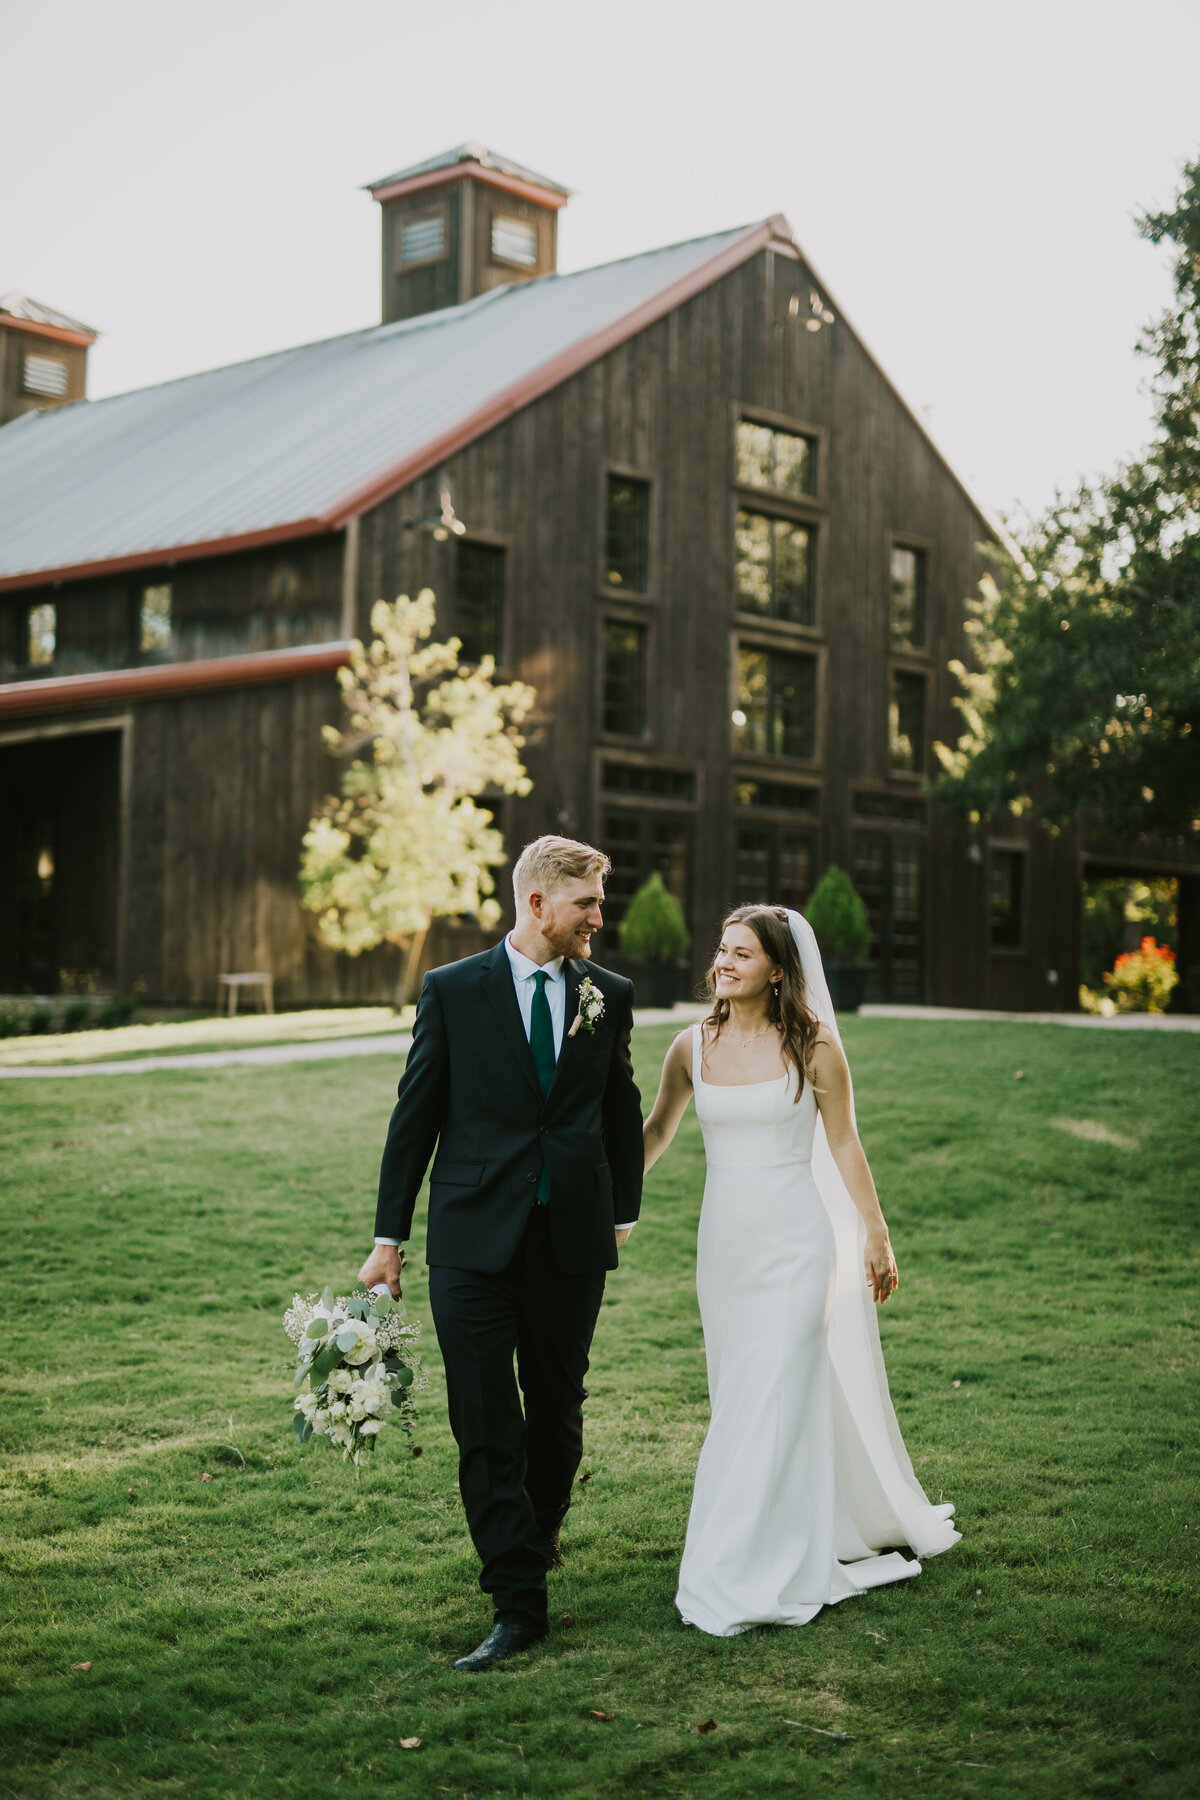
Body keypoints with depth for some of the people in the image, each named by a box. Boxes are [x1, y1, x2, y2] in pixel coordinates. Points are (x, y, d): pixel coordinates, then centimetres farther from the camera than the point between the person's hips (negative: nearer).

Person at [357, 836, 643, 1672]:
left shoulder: (609, 994, 5)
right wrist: (388, 1237, 1)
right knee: (486, 1427, -4)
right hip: (475, 1237, -2)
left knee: (559, 1412, 15)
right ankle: (518, 1603, 2)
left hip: (573, 1238, 3)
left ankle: (540, 1530, 42)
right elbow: (416, 1116, 1)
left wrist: (624, 1214, 14)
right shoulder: (452, 990, -2)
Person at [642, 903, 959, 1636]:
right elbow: (657, 1130, 15)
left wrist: (876, 1235, 2)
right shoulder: (694, 1047, 2)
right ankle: (798, 1544, 31)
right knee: (741, 1400, 12)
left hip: (794, 1240, -4)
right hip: (725, 1240, 4)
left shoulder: (812, 1047, -7)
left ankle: (751, 1578, 2)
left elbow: (843, 1143, 0)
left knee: (775, 1400, -6)